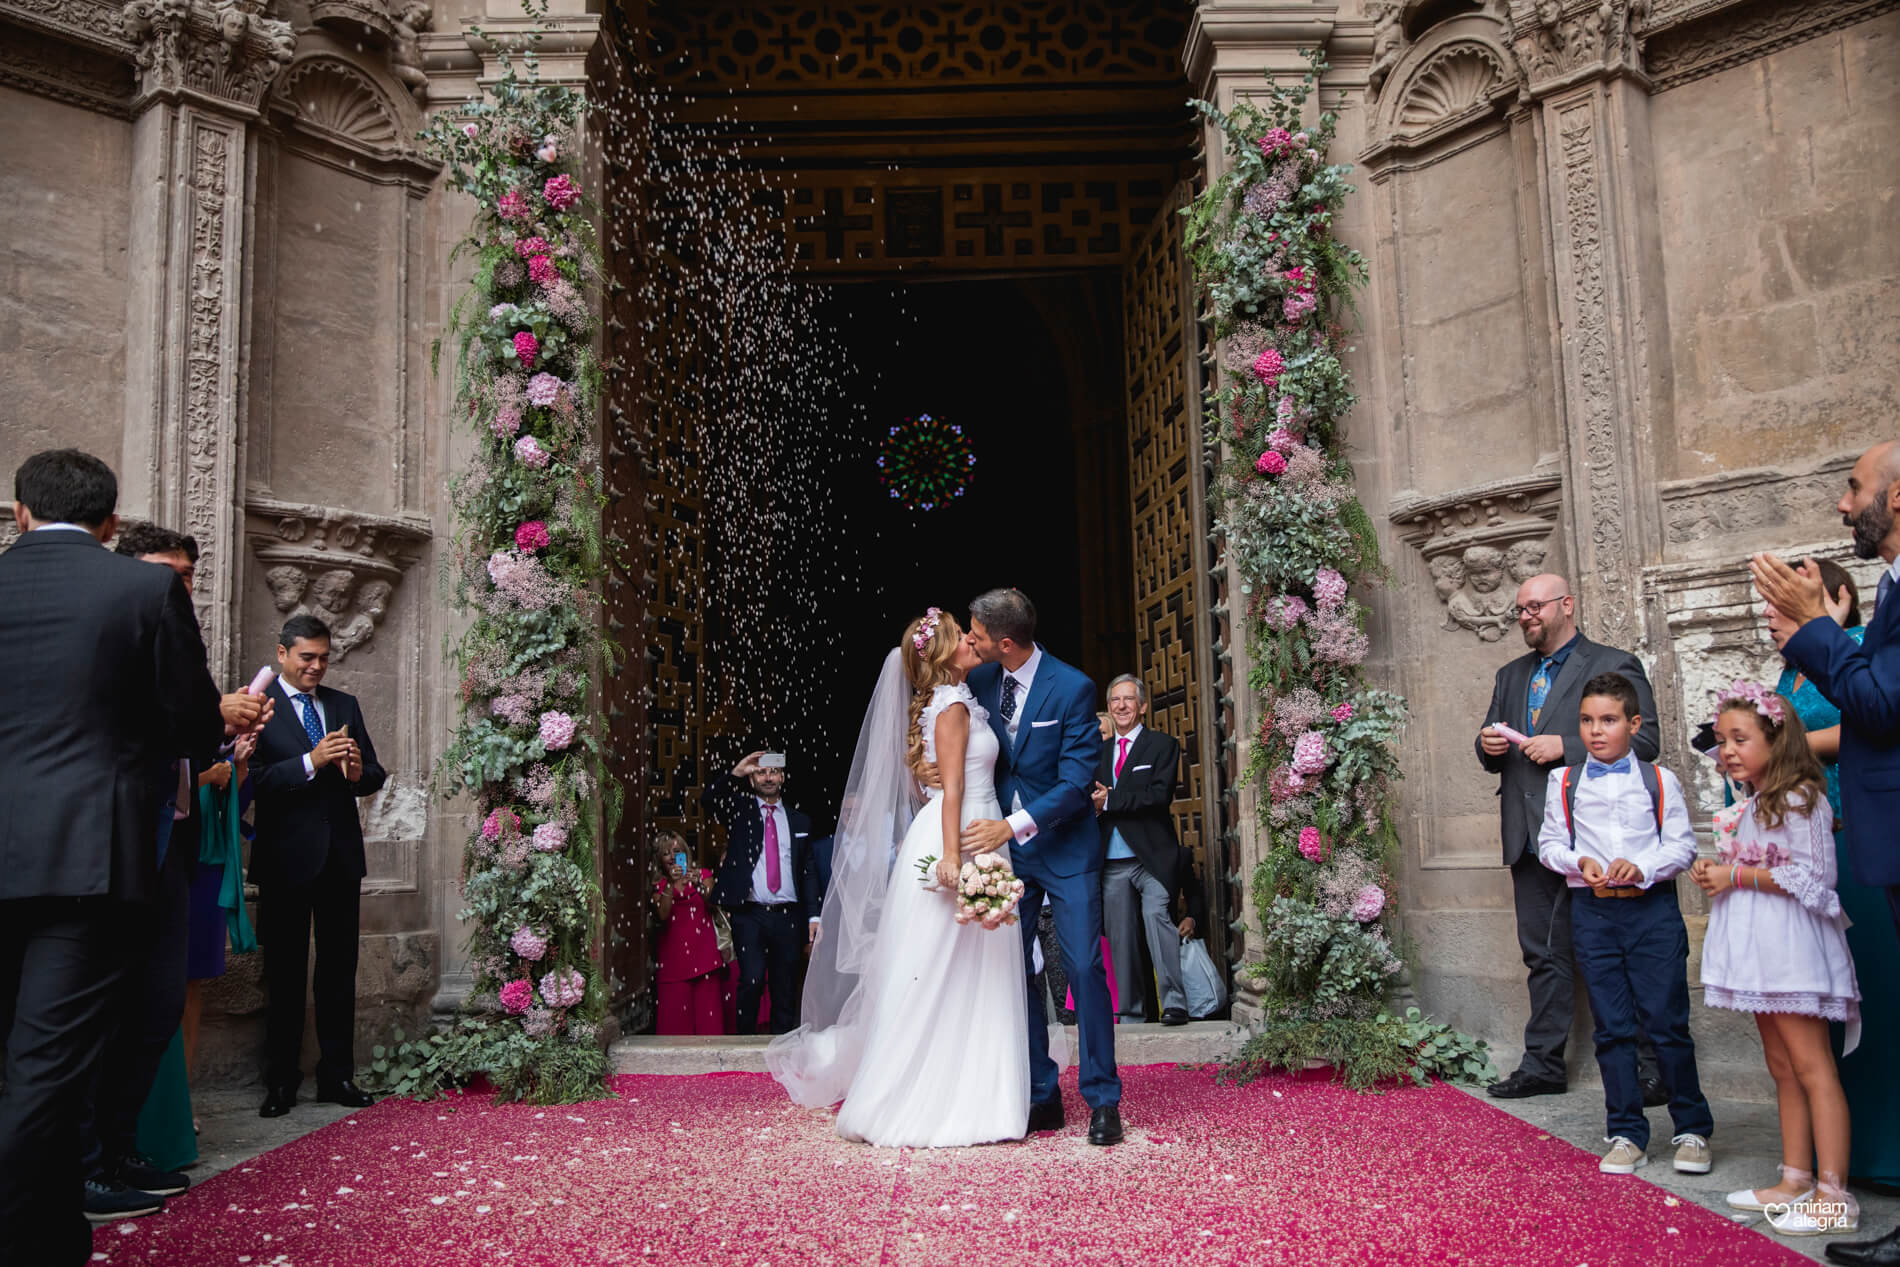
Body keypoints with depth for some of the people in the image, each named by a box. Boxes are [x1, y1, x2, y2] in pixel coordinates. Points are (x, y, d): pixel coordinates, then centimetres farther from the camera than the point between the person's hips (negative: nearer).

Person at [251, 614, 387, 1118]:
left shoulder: (344, 705, 13)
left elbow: (376, 774, 11)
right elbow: (253, 780, -15)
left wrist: (358, 773, -11)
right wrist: (311, 762, -25)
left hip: (341, 855, 5)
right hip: (286, 856, -4)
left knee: (340, 971, 9)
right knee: (285, 973, 5)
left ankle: (337, 1076, 17)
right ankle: (281, 1081, 14)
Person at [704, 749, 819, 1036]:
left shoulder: (800, 821, 16)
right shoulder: (740, 809, 10)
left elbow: (808, 872, 15)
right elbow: (707, 800, -10)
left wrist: (814, 916, 7)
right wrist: (735, 773, -20)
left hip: (788, 916, 3)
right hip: (749, 915, -3)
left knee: (786, 988, 5)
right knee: (751, 980, -12)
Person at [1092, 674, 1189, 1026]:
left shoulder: (1163, 745, 3)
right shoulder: (1100, 751, 18)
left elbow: (1160, 795, -11)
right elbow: (1092, 800, 18)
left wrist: (1109, 802, -12)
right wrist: (1094, 806, -6)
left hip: (1152, 855, -4)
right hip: (1113, 859, 5)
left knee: (1155, 914, -22)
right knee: (1120, 935, 4)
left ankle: (1174, 1001, -17)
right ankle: (1131, 1012, 11)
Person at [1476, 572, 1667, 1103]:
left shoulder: (1614, 666, 1)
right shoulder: (1510, 676, 21)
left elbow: (1645, 742, -10)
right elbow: (1493, 754, 24)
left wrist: (1564, 746, -17)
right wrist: (1489, 746, 0)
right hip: (1531, 840, 6)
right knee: (1544, 955, 10)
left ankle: (1652, 1069, 6)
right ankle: (1543, 1065, 17)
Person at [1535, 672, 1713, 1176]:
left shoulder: (1659, 780, 3)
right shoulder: (1564, 782, 7)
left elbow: (1682, 845, 1)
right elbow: (1550, 842, 10)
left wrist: (1641, 867, -15)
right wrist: (1580, 860, -9)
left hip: (1652, 907, -1)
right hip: (1592, 910, 2)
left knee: (1667, 1021, 0)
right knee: (1612, 1027, 6)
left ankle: (1692, 1130, 16)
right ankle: (1627, 1134, 14)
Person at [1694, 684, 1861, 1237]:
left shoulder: (1800, 798, -10)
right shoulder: (1752, 807, 17)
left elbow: (1810, 877, -17)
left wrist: (1738, 875, -12)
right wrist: (1714, 872, 8)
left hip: (1792, 945, -9)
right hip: (1758, 949, 9)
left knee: (1810, 1065, -8)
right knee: (1782, 1067, 11)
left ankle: (1833, 1196, -6)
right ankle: (1795, 1181, 17)